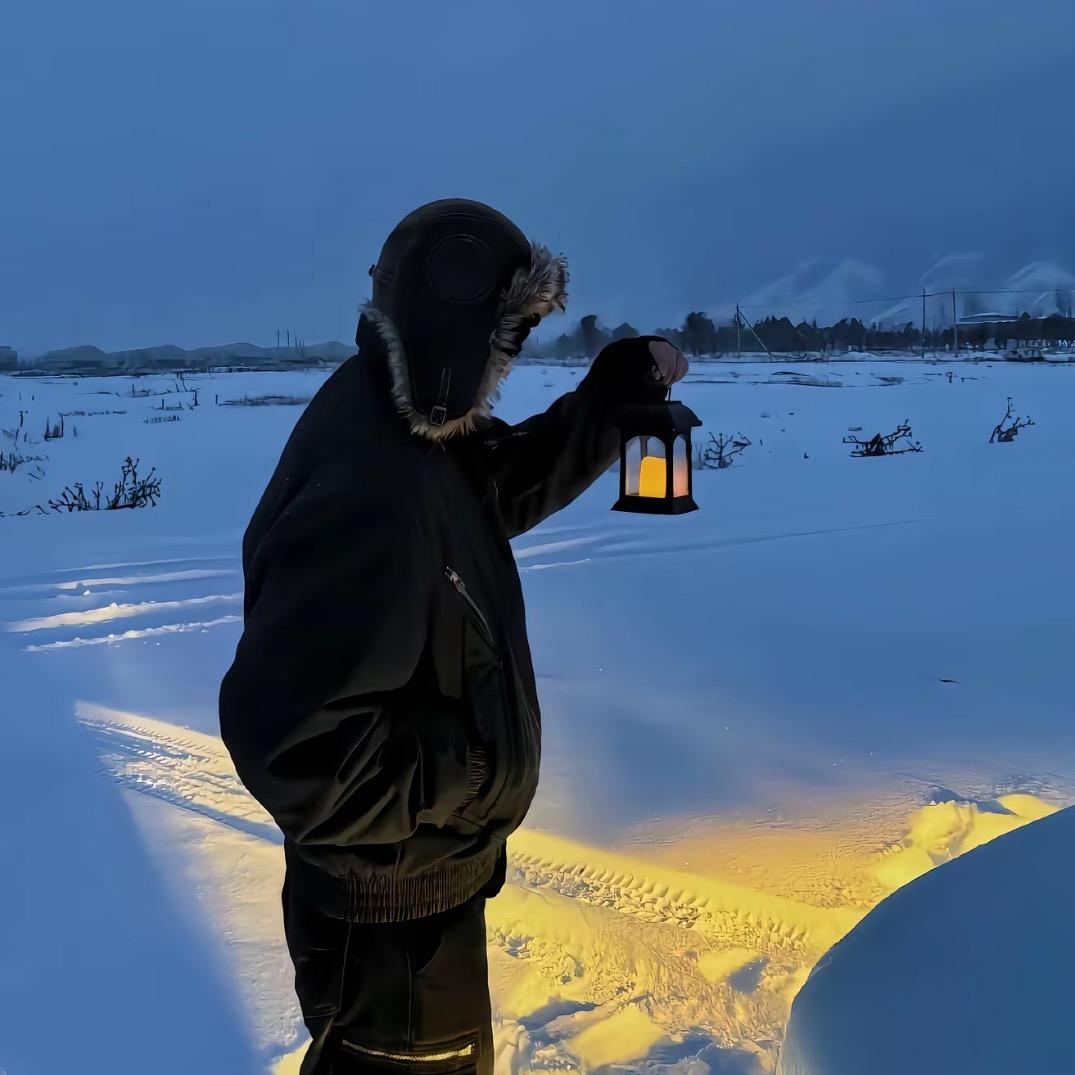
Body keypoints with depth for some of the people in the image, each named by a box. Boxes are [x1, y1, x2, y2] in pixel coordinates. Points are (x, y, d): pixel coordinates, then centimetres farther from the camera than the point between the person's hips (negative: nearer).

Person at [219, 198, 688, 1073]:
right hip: (394, 899, -9)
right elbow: (290, 739, -37)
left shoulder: (398, 428, -2)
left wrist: (616, 395, -4)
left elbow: (511, 482, 11)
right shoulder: (364, 492, -34)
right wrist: (482, 767, -24)